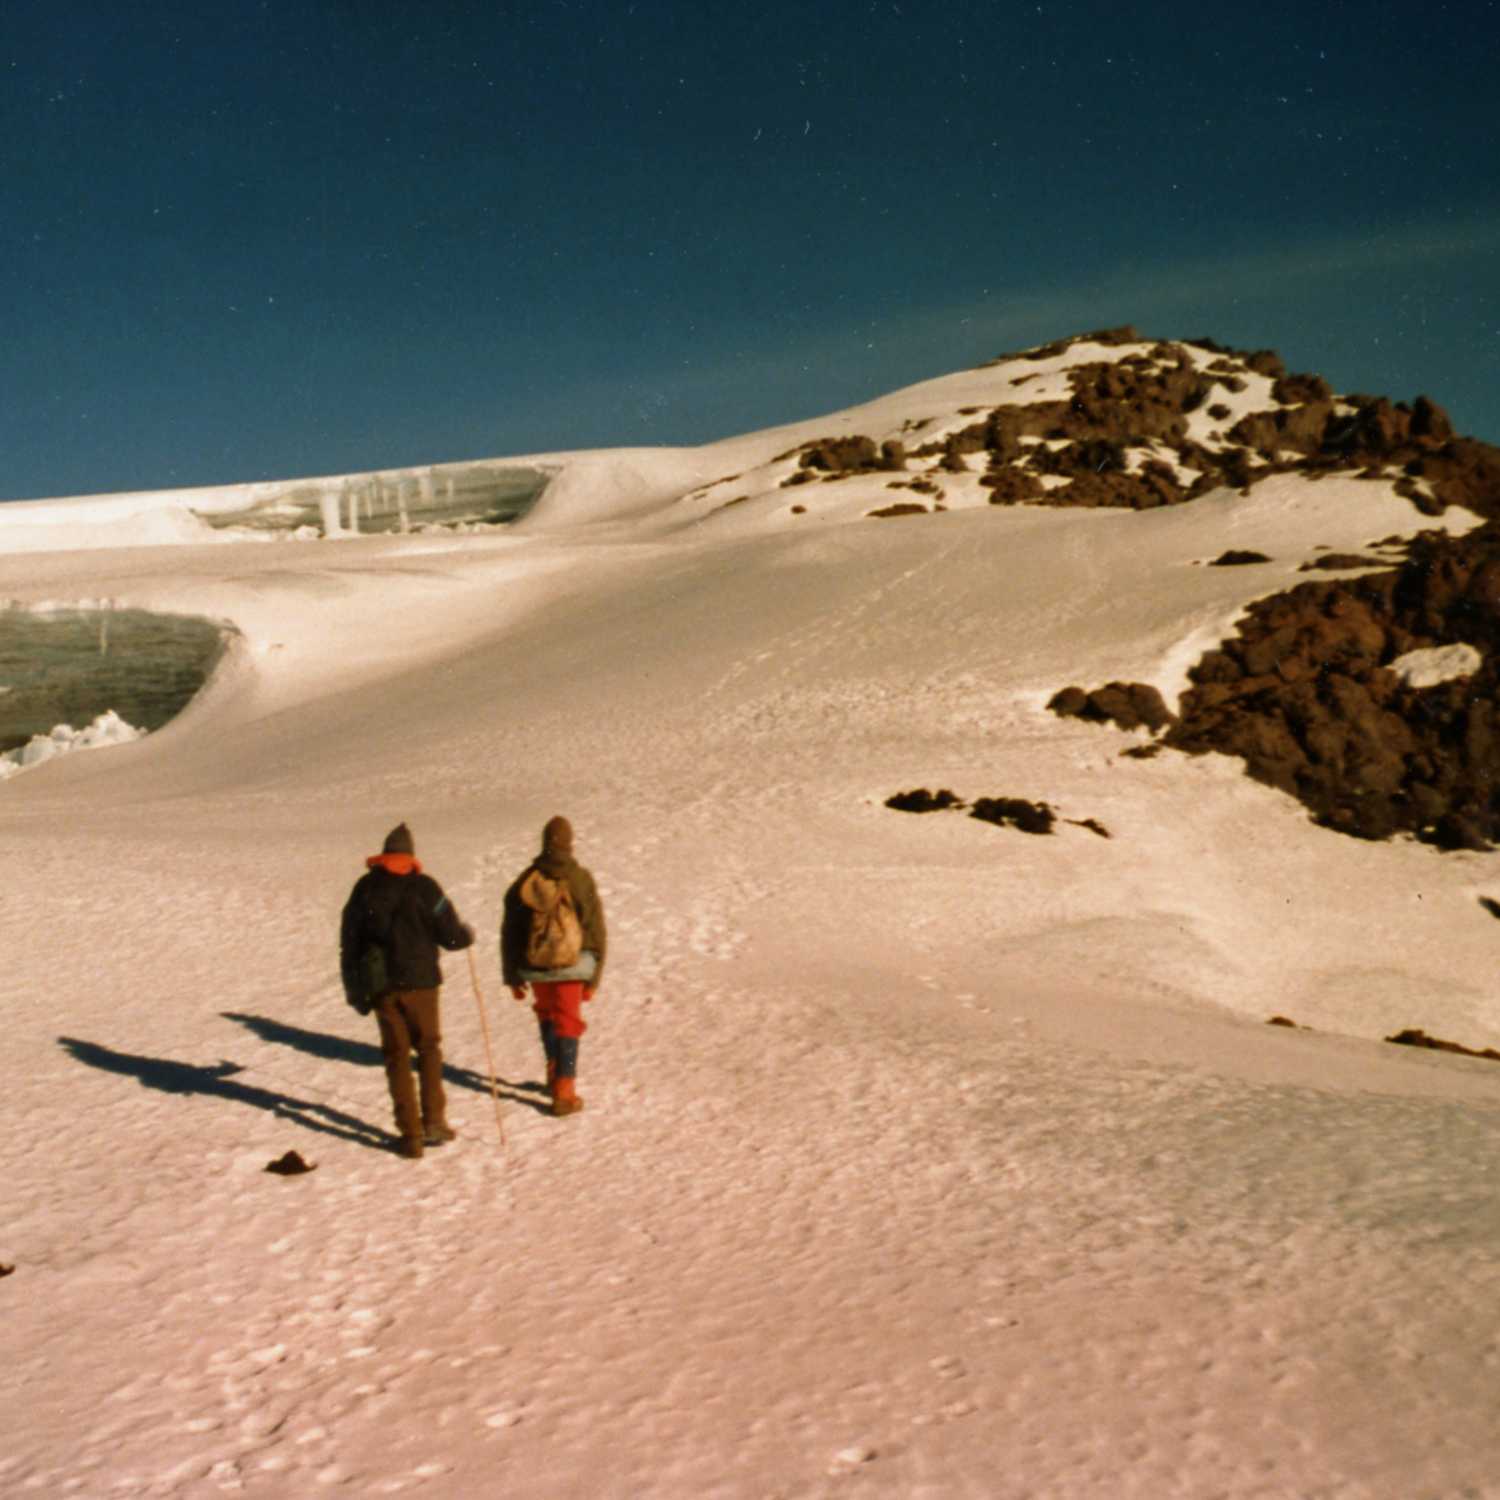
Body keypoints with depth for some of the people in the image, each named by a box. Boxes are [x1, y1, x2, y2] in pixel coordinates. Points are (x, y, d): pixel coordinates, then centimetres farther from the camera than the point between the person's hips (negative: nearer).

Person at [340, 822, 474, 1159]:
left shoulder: (364, 888, 4)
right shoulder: (423, 887, -5)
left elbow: (349, 941, 7)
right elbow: (450, 935, -5)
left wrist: (354, 989, 16)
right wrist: (467, 933, 18)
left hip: (379, 985, 2)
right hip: (419, 981, -2)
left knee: (397, 1057, 7)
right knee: (428, 1048, 15)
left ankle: (410, 1134, 5)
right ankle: (433, 1122, 14)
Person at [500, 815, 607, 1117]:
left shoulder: (524, 882, -3)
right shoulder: (581, 881, -9)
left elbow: (509, 933, 2)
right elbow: (596, 931, -6)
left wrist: (512, 976, 11)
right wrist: (594, 976, 3)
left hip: (535, 967, 2)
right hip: (571, 967, -2)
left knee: (546, 1015, 25)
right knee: (568, 1024, 6)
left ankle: (555, 1075, 33)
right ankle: (564, 1093, 0)